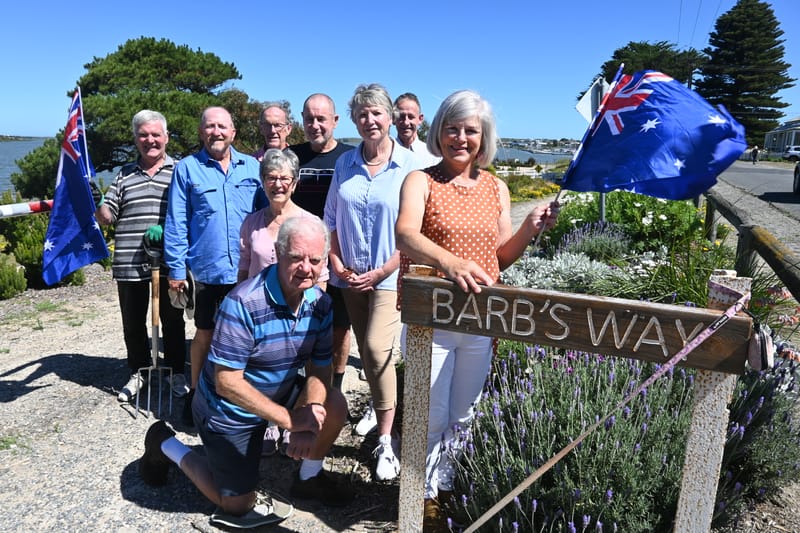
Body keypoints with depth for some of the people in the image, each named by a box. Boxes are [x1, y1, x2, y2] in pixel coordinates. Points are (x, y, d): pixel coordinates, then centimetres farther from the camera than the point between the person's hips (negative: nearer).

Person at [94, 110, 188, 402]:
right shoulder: (124, 175, 12)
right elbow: (106, 216, 9)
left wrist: (166, 230, -19)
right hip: (129, 264, 3)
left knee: (172, 320, 9)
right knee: (132, 323, 14)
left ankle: (176, 372, 26)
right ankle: (139, 371, 32)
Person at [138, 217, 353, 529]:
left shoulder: (320, 304, -12)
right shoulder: (244, 303, -31)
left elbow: (319, 370, -7)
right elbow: (227, 382, -31)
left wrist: (309, 416, -26)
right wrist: (289, 420, -29)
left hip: (280, 394, 6)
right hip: (228, 410, -5)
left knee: (334, 406, -13)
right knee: (239, 505, 7)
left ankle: (309, 478, 15)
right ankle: (165, 445, 25)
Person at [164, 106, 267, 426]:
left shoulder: (252, 167, 5)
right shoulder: (187, 168, 0)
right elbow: (176, 223, -1)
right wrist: (176, 268, -4)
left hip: (247, 270, 2)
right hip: (206, 270, -1)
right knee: (204, 333, 11)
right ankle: (196, 393, 31)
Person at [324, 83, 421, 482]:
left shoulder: (409, 165, -7)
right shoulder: (345, 164, 6)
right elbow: (330, 219, 11)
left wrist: (382, 272, -13)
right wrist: (337, 264, -1)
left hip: (389, 274, -4)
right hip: (350, 275, 5)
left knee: (377, 347, -15)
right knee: (365, 348, 14)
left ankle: (385, 441, -1)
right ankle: (379, 405, 39)